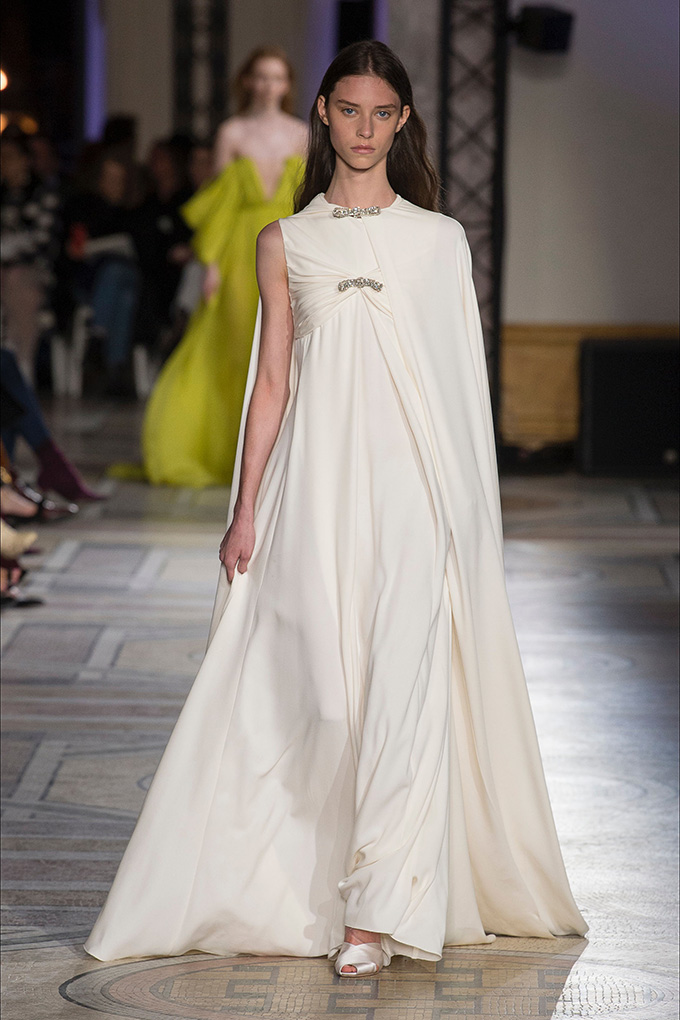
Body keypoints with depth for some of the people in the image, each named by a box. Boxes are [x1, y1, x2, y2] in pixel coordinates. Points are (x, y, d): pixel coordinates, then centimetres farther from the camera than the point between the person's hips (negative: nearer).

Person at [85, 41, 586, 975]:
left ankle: (377, 910, -11)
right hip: (317, 476, 1)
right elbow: (271, 381, 9)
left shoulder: (440, 238, 8)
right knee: (319, 686, 0)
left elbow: (462, 382, 8)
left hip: (411, 477, -1)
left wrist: (464, 507, 3)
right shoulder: (287, 241, 10)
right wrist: (246, 509, 3)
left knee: (401, 680, -11)